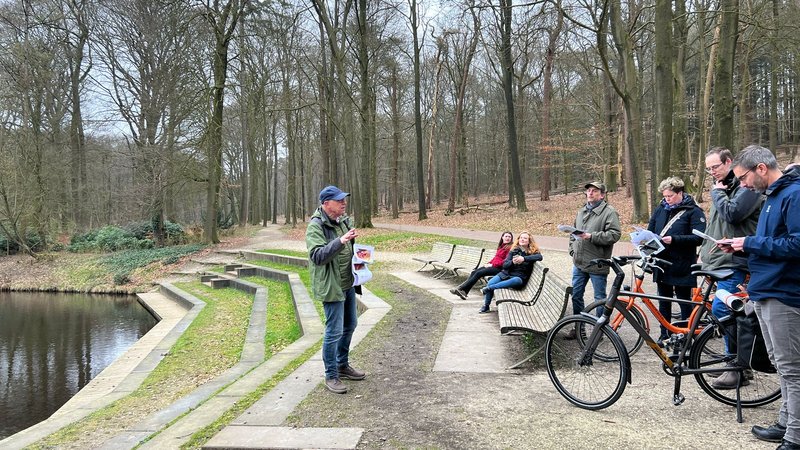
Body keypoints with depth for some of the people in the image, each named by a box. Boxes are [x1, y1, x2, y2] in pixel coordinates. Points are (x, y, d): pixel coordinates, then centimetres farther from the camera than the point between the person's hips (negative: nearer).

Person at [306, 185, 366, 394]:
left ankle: (343, 365, 35)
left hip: (348, 283, 9)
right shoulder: (315, 226, -16)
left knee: (350, 325, 19)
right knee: (334, 331, -5)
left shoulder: (342, 221, 10)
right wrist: (340, 241, -34)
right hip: (331, 286, -9)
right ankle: (331, 376, 9)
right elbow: (317, 256, -26)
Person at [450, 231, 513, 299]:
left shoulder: (510, 247, -7)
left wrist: (492, 264, -14)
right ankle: (464, 291, -19)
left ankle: (461, 289, -22)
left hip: (499, 268, -9)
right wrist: (489, 263, 7)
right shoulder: (502, 246, 22)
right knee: (474, 272, -9)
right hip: (493, 266, 9)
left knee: (479, 273, -22)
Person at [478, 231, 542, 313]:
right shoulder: (514, 250, 11)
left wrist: (524, 258, -31)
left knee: (515, 281, -39)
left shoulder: (532, 252, 2)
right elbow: (505, 265, 5)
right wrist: (512, 262, -17)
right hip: (506, 274, 3)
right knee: (490, 283, -21)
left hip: (519, 277, -3)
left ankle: (489, 288, -31)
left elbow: (539, 257, -22)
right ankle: (486, 306, -5)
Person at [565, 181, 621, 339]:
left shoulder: (609, 212, -9)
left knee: (600, 298, 5)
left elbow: (615, 234, -20)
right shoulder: (581, 211, 14)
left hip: (597, 265, -7)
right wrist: (572, 249, 11)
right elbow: (573, 232, 24)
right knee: (576, 295, 14)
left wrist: (592, 236, -24)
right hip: (579, 263, 7)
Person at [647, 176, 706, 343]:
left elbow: (698, 238, -16)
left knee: (684, 301, 4)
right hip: (661, 264, 6)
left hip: (682, 266, -5)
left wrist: (674, 239, -25)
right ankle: (664, 335, 23)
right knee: (664, 302, 13)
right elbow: (650, 230, 15)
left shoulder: (693, 211, -6)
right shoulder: (661, 209, 10)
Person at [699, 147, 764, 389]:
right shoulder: (722, 188, 21)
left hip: (735, 262, -9)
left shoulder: (747, 186, -8)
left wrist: (717, 192, -8)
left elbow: (732, 213, -23)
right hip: (720, 261, 9)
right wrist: (705, 253, 22)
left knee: (720, 309, -17)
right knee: (730, 313, 12)